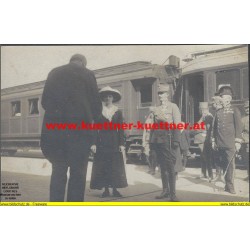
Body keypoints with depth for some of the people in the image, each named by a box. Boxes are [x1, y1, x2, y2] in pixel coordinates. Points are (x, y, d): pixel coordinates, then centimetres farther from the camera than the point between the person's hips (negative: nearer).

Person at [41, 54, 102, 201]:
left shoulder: (54, 73, 11)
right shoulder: (87, 74, 3)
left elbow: (44, 101, 12)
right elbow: (96, 105, 1)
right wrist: (90, 119, 20)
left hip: (54, 129, 3)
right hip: (79, 129, -3)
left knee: (58, 171, 13)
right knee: (77, 173, 5)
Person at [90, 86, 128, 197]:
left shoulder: (118, 112, 8)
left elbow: (121, 129, 5)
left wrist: (122, 144, -3)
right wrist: (94, 143, -6)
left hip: (115, 142, 1)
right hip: (102, 142, -1)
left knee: (115, 166, 1)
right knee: (103, 166, -1)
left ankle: (115, 189, 8)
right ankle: (106, 189, 6)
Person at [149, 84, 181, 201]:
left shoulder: (173, 107, -1)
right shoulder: (156, 109, 14)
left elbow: (177, 125, -7)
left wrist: (176, 141, -14)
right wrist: (151, 141, 13)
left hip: (168, 140, -5)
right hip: (158, 141, 5)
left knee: (170, 167, -7)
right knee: (162, 167, 11)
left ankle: (172, 193, -5)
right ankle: (165, 190, 20)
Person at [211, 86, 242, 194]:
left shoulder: (235, 110, 1)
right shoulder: (218, 112, 13)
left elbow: (238, 127, -3)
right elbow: (214, 128, 17)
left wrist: (238, 142, -9)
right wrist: (213, 141, 13)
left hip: (230, 143, -4)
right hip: (220, 144, 4)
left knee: (230, 164, -5)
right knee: (224, 164, 7)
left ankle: (230, 186, 1)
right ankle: (228, 184, 16)